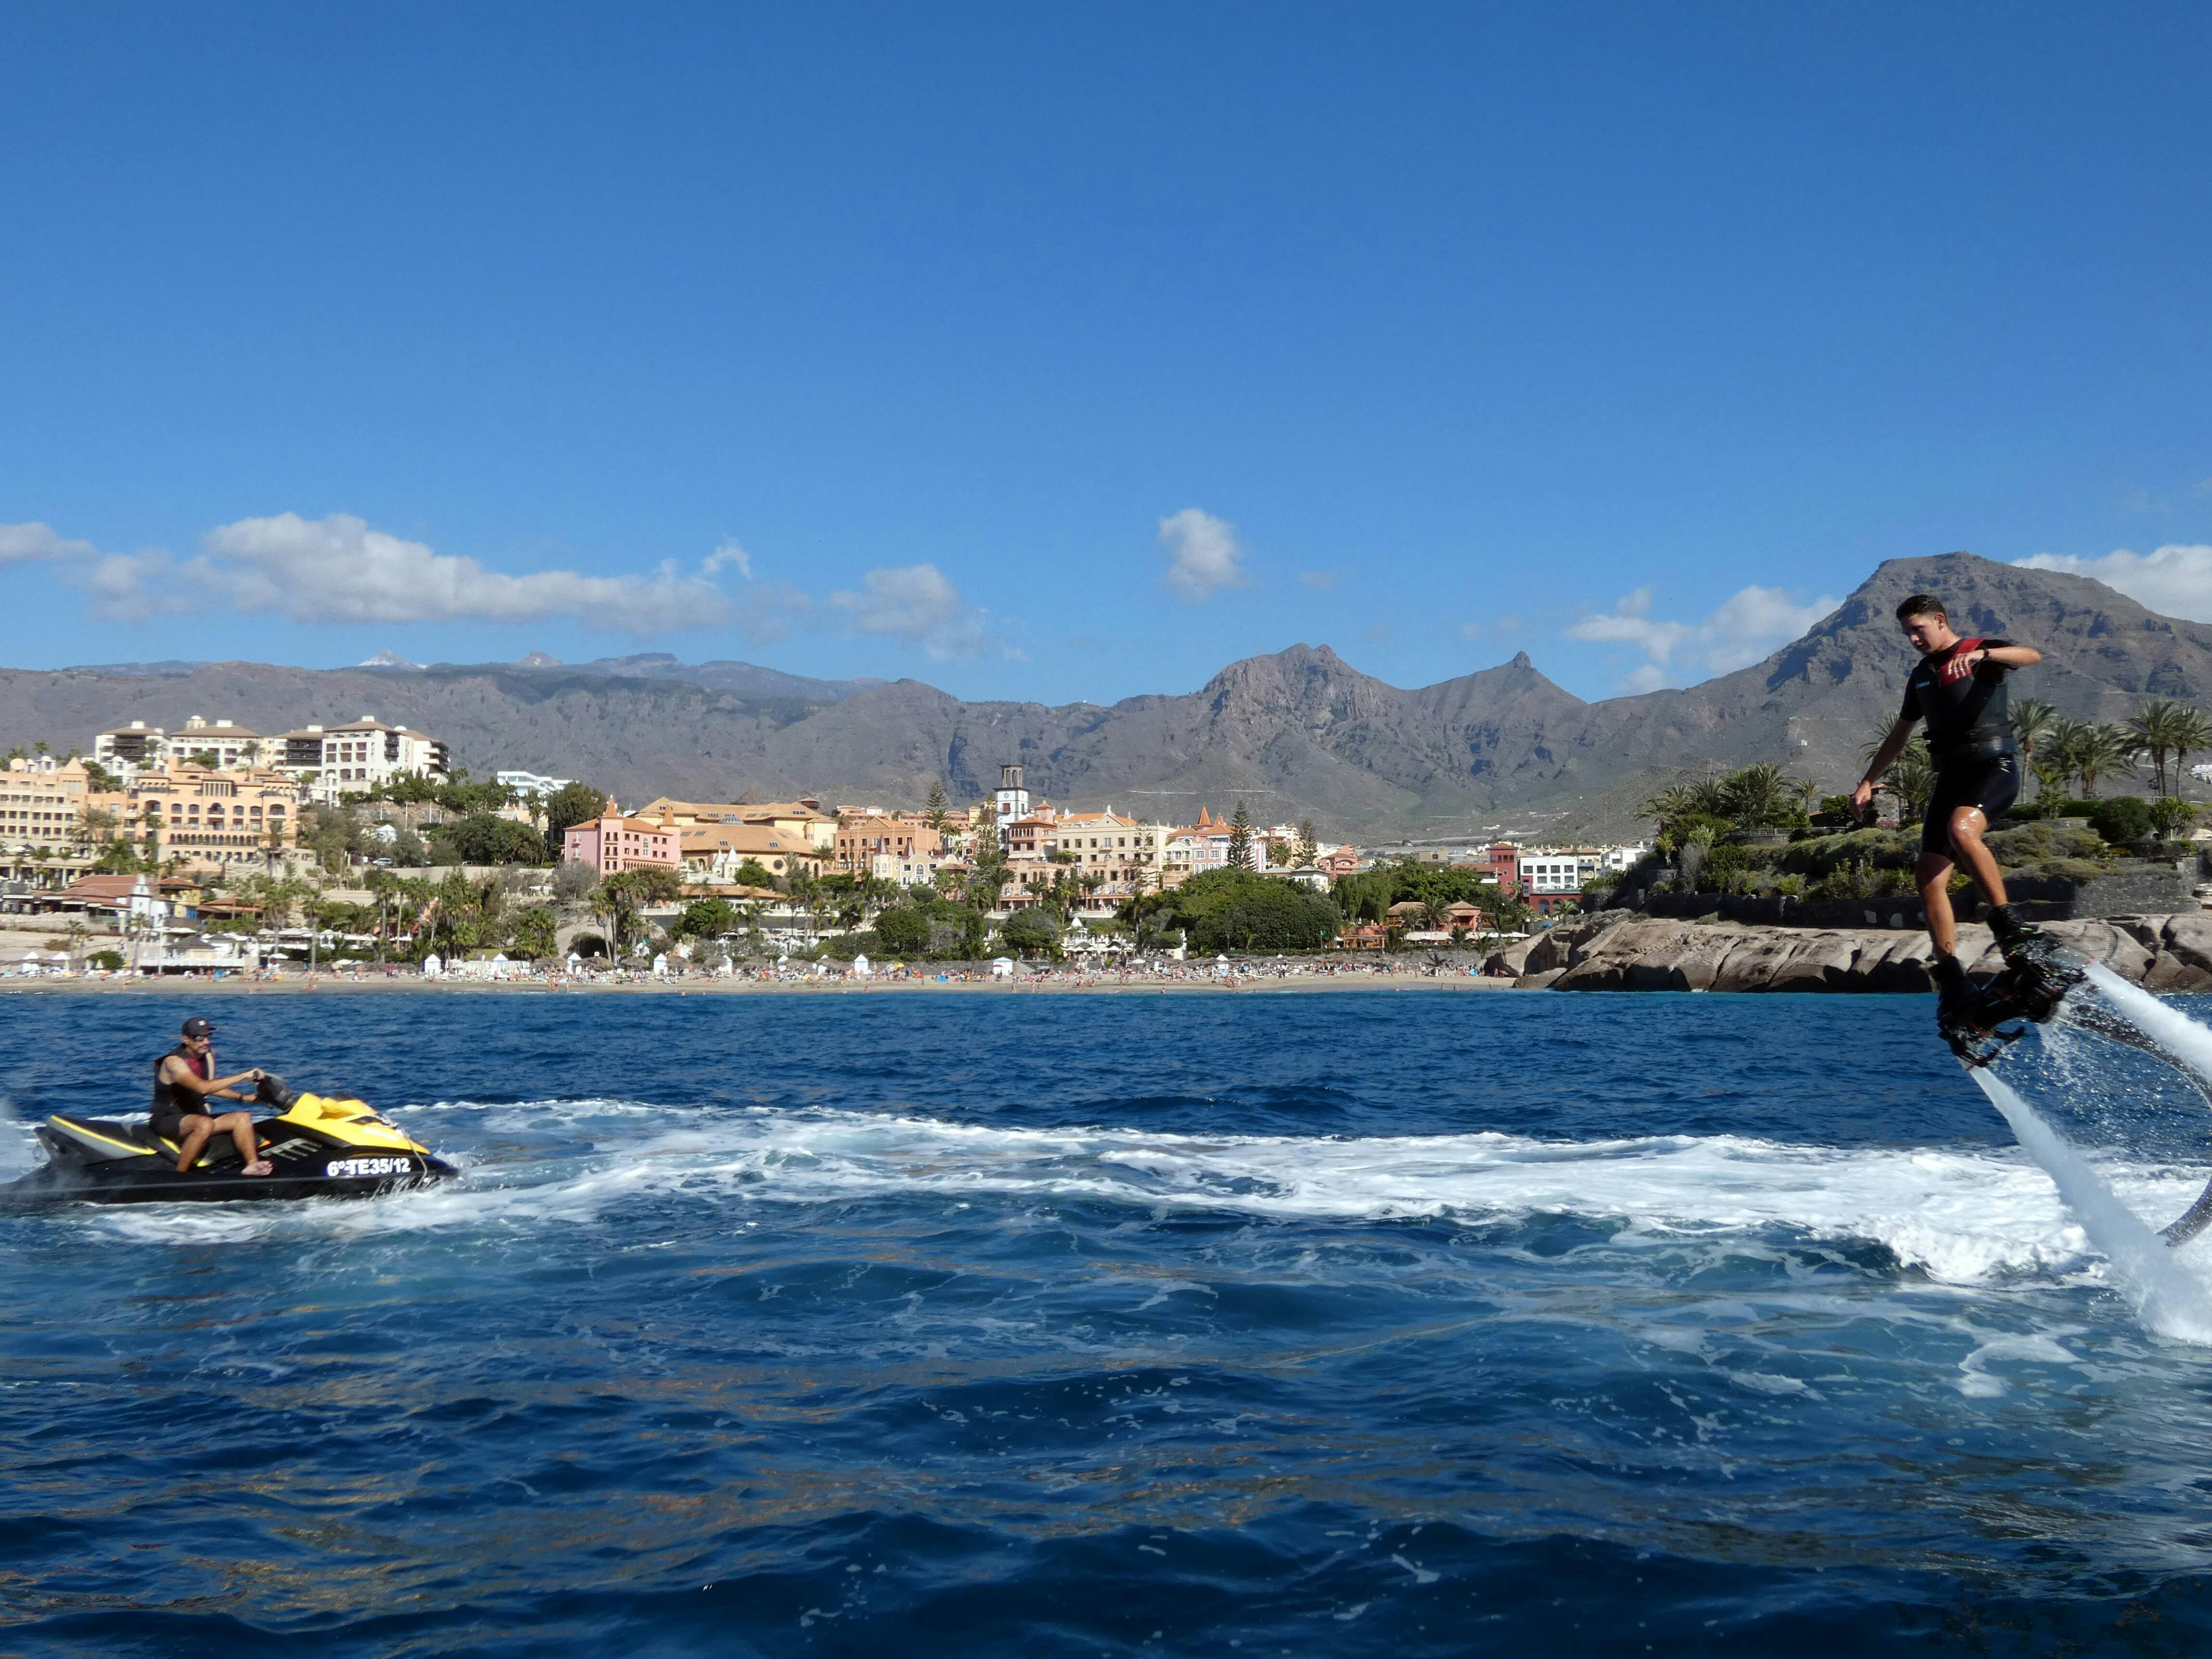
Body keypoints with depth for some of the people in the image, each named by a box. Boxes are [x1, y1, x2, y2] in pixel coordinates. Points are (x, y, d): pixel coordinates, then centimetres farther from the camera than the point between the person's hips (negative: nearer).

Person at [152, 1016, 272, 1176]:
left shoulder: (208, 1055, 7)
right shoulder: (174, 1061, -19)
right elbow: (202, 1087, -35)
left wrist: (245, 1097, 9)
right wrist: (243, 1076, -34)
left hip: (197, 1116, 8)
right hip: (167, 1120, -8)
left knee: (243, 1118, -6)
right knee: (205, 1124, -37)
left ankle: (253, 1164, -21)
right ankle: (180, 1174, -30)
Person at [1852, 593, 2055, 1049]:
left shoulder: (1982, 651, 1)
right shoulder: (1921, 676, 20)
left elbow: (2032, 655, -20)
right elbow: (1901, 733, 31)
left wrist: (1982, 653, -36)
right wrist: (1869, 780, 28)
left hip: (1995, 765, -6)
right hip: (1952, 775, 7)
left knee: (1961, 828, -37)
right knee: (1929, 876, -8)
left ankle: (2012, 928, -29)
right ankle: (1950, 981, -5)